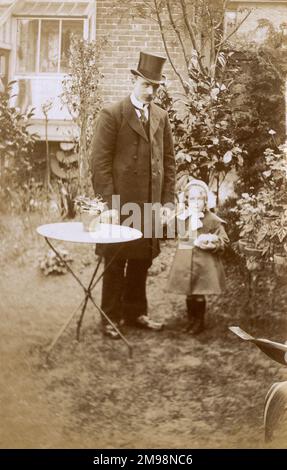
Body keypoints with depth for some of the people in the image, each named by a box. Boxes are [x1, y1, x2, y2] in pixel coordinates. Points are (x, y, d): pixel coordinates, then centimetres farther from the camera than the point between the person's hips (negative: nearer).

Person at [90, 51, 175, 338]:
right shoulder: (112, 114, -4)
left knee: (142, 261, 13)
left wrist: (168, 199, 6)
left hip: (150, 204, 5)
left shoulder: (161, 116, 12)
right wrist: (110, 202, -14)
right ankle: (110, 318, 17)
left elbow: (169, 160, 13)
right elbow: (99, 161, -9)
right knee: (115, 263, 5)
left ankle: (135, 313, 27)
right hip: (121, 204, -5)